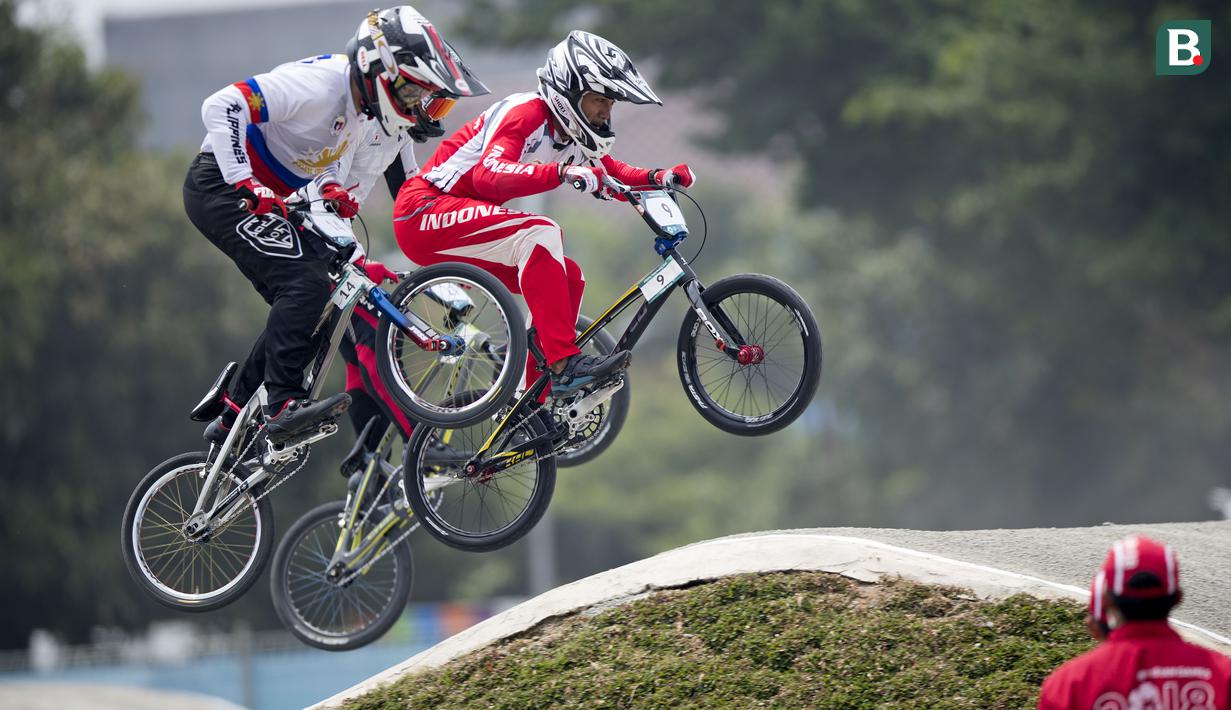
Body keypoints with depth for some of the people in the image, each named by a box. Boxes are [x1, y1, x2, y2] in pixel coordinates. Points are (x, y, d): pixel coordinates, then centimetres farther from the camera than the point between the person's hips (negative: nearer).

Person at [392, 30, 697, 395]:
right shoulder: (525, 113, -20)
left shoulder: (573, 133, 7)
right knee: (541, 234, -28)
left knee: (568, 280, 2)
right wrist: (561, 173, -49)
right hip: (423, 213, -10)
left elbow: (612, 174, 18)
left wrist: (657, 178, -3)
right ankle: (565, 363, -32)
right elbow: (488, 174, -36)